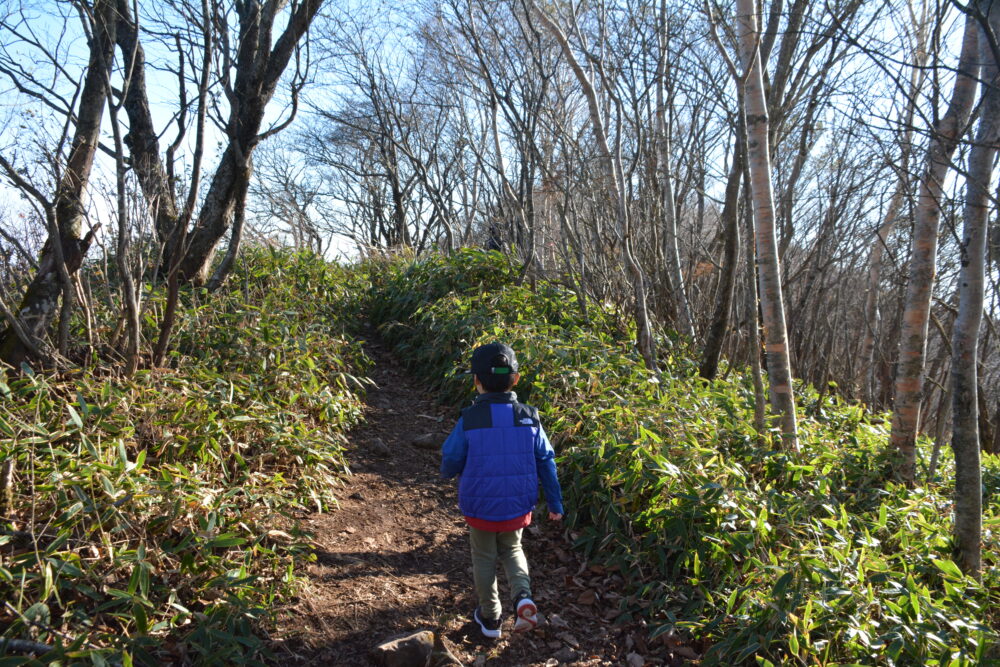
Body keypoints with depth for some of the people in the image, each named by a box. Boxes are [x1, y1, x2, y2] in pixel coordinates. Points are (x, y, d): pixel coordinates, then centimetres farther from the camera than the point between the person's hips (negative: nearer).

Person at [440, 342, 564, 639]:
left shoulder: (469, 420, -19)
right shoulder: (529, 418, -11)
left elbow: (450, 464, -10)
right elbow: (546, 462, -3)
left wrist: (448, 473, 15)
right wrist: (555, 503, 9)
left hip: (480, 508, -2)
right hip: (518, 507, 2)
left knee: (485, 559, 20)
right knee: (512, 550, 27)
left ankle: (490, 618, 33)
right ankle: (523, 596, 4)